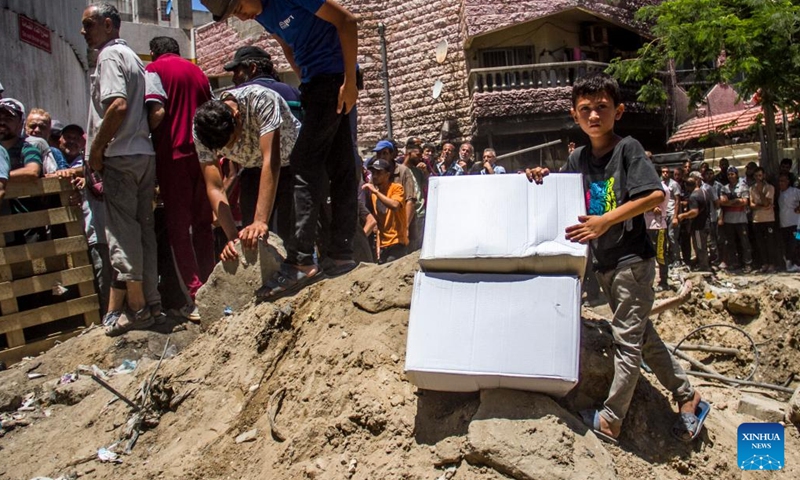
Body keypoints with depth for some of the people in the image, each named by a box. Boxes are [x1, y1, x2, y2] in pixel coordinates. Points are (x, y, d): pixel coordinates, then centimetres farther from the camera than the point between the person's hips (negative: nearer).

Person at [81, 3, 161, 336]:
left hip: (120, 156, -9)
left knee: (123, 232, -6)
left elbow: (118, 105, -21)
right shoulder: (132, 56, 21)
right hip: (144, 152, 9)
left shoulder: (109, 55, -6)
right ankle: (150, 299, 14)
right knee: (144, 228, 10)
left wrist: (95, 150, -14)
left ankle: (135, 307, -5)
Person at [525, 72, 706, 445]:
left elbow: (656, 195, -19)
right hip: (604, 262, 8)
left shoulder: (628, 148, -10)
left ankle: (609, 421, 8)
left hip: (632, 258, -7)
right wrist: (542, 178, 0)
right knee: (641, 335, 15)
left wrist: (606, 221, -25)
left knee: (627, 339, 0)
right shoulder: (577, 158, 8)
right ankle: (687, 397, 29)